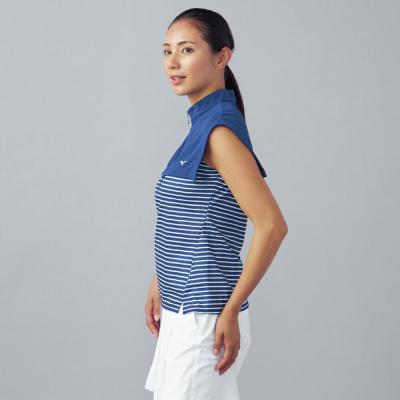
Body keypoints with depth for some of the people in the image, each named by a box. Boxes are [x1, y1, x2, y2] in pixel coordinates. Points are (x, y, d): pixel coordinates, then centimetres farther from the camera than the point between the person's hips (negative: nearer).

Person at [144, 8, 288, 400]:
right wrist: (159, 282, 17)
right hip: (183, 312, 9)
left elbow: (272, 226, -23)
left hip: (205, 319, -9)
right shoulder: (203, 123, 10)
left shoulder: (220, 129, -17)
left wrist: (231, 310, -18)